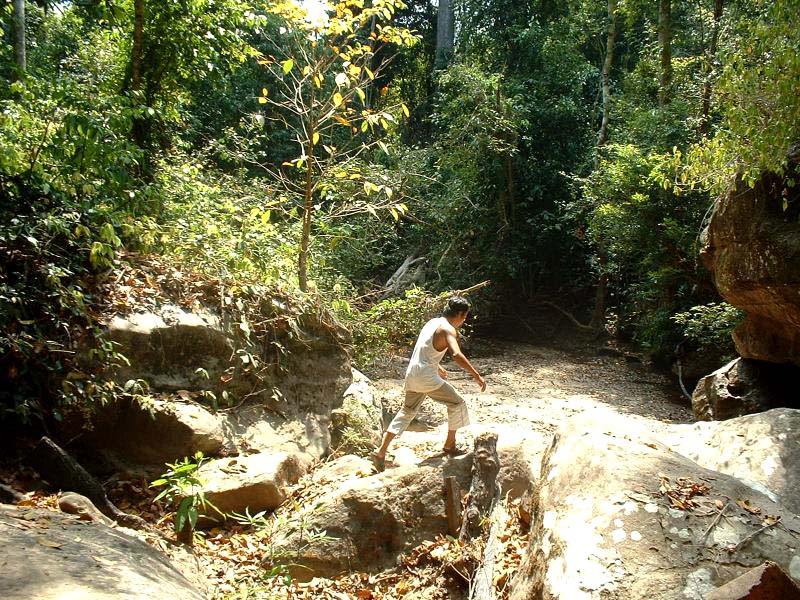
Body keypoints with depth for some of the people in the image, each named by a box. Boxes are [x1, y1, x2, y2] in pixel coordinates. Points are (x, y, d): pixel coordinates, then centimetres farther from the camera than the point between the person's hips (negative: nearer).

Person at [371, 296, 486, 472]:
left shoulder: (432, 322, 16)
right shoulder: (448, 329, -10)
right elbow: (457, 355, -27)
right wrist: (477, 376, -26)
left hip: (412, 374, 8)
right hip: (427, 377, -8)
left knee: (407, 412, 19)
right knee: (457, 403, 9)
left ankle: (381, 452, 15)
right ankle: (449, 445, 19)